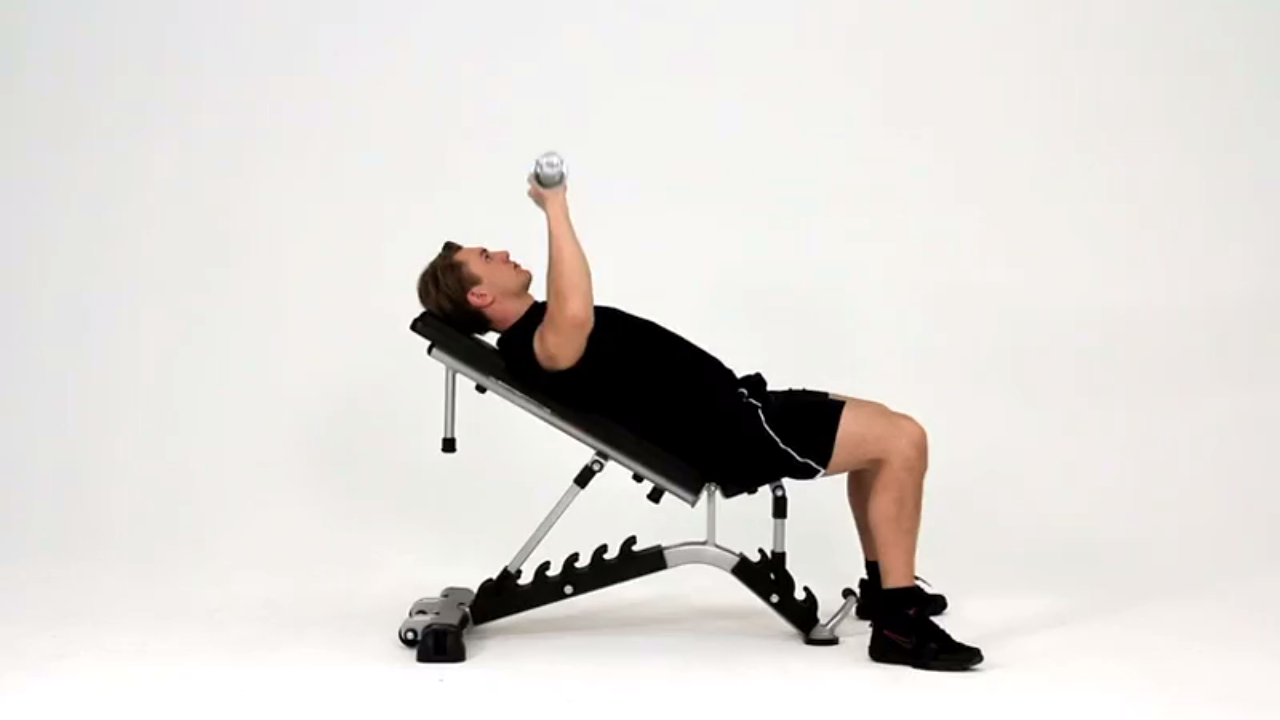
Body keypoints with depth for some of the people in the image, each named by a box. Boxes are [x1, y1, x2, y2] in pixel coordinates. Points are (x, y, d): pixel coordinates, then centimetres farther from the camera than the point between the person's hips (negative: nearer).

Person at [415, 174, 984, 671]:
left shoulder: (537, 329, 15)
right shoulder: (533, 345, -19)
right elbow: (575, 317, -43)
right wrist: (555, 208, -33)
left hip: (726, 407, 11)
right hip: (730, 431, -11)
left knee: (882, 428, 22)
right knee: (902, 439, -16)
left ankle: (881, 586, 28)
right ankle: (898, 622, -9)